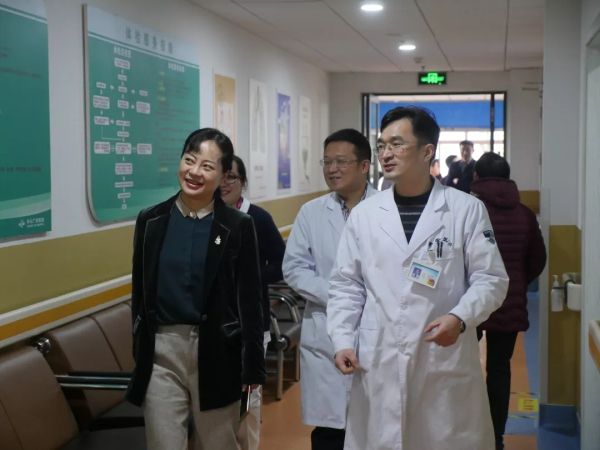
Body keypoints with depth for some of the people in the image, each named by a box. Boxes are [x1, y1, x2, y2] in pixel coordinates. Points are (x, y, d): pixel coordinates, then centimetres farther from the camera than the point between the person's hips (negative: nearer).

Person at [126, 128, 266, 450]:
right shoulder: (151, 220, 3)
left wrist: (253, 365, -4)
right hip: (162, 351, 2)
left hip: (216, 352, -1)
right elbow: (140, 292, 8)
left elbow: (250, 299, -3)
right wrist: (138, 352, 7)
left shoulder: (238, 226, -3)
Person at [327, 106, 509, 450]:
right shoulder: (364, 214, 6)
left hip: (446, 360, -1)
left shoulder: (466, 210, -1)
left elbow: (491, 278, -1)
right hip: (378, 362, 2)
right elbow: (346, 285, 10)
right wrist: (343, 340, -1)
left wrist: (460, 318, -17)